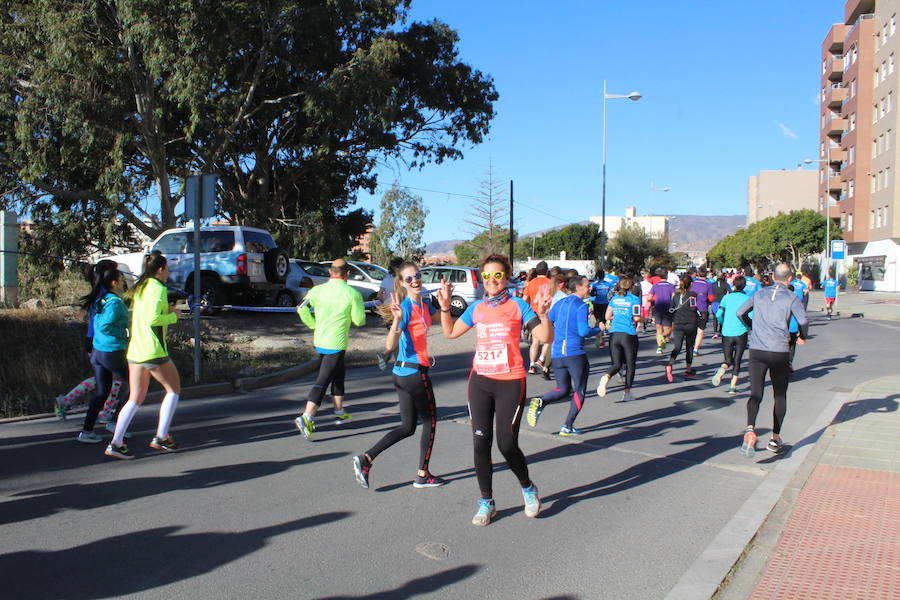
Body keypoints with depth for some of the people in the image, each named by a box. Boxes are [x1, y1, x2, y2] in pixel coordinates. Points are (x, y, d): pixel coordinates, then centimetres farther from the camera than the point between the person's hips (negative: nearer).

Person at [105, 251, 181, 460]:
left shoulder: (139, 287, 14)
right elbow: (153, 319, -23)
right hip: (154, 352, -8)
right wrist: (172, 316, -7)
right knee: (173, 389, 11)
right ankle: (161, 437, 10)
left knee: (135, 399, 11)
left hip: (134, 351, 8)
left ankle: (116, 443, 3)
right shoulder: (158, 288, -12)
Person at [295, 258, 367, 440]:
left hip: (319, 341, 6)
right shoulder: (352, 294, -10)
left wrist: (314, 325, 9)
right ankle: (306, 418, -19)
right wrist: (359, 308, 14)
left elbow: (302, 308, -4)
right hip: (336, 343, -6)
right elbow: (359, 321, -7)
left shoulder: (318, 290, 1)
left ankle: (339, 412, 33)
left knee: (339, 372, 24)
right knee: (323, 381, -7)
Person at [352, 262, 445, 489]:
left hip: (402, 374, 8)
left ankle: (365, 459, 7)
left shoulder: (425, 305, 8)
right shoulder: (406, 307, -17)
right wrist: (397, 320, -39)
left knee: (407, 427, 13)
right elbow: (390, 346, -25)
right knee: (430, 421, 9)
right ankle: (422, 475, 22)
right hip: (415, 372, -8)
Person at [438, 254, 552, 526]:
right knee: (481, 444, 5)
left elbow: (545, 338, -11)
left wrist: (542, 313, -27)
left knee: (507, 444, -2)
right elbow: (450, 332, 18)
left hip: (510, 383, -4)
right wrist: (445, 307, 6)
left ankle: (528, 488, 28)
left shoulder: (518, 305, -4)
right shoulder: (476, 308, 8)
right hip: (480, 381, 4)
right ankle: (486, 503, 21)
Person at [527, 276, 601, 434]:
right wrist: (598, 329, 0)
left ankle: (540, 402, -11)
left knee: (563, 389, 17)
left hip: (557, 354, 6)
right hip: (575, 354, -6)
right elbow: (583, 331, -16)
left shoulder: (559, 304, 11)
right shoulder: (581, 306, -9)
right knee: (579, 391, 9)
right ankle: (567, 427, 6)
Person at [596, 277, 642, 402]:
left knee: (616, 364, 6)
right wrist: (641, 319, 11)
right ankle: (627, 392, 13)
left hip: (614, 334, 4)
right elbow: (636, 317, -10)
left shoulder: (614, 298, 11)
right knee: (630, 365, 12)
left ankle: (605, 377, -25)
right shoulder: (634, 299, -2)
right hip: (629, 335, -4)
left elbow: (607, 316, 12)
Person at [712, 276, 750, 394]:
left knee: (728, 360, 12)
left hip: (727, 333, 1)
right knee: (737, 361, 9)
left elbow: (718, 315, -3)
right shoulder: (747, 298, 1)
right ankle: (733, 386, 0)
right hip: (741, 333, -1)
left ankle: (722, 368, -21)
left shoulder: (727, 297, 3)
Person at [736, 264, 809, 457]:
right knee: (780, 396, 14)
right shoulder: (791, 298, 0)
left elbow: (740, 312, 13)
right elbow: (803, 321, -13)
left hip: (757, 350, 2)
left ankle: (750, 429, -28)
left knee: (755, 394, -2)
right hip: (779, 352, -2)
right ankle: (775, 438, 17)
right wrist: (802, 336, 7)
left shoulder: (760, 294, 11)